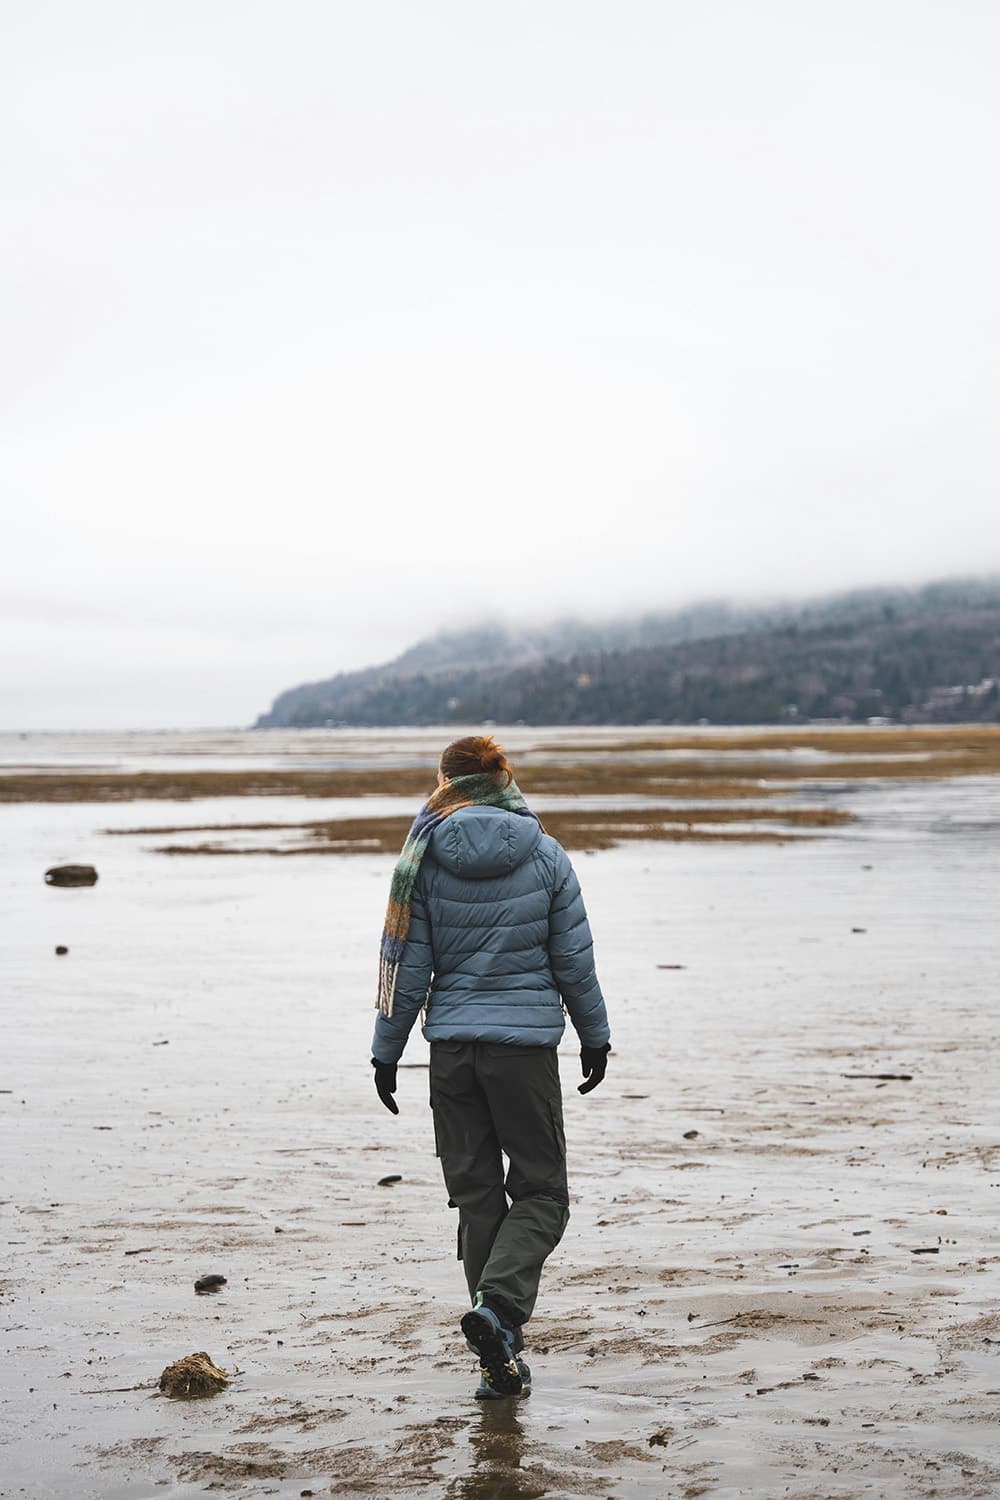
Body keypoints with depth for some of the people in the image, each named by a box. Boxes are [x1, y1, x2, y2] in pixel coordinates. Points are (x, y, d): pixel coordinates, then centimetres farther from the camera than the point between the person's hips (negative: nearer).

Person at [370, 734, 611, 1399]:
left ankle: (502, 1358, 11)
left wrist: (387, 1051, 8)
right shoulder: (545, 855, -2)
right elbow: (575, 959, 1)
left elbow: (407, 964, -1)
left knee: (478, 1196, 10)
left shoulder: (424, 858, -2)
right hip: (527, 1043, -1)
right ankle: (498, 1305, -18)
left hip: (452, 1044, 2)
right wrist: (595, 1036, 14)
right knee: (540, 1190, 8)